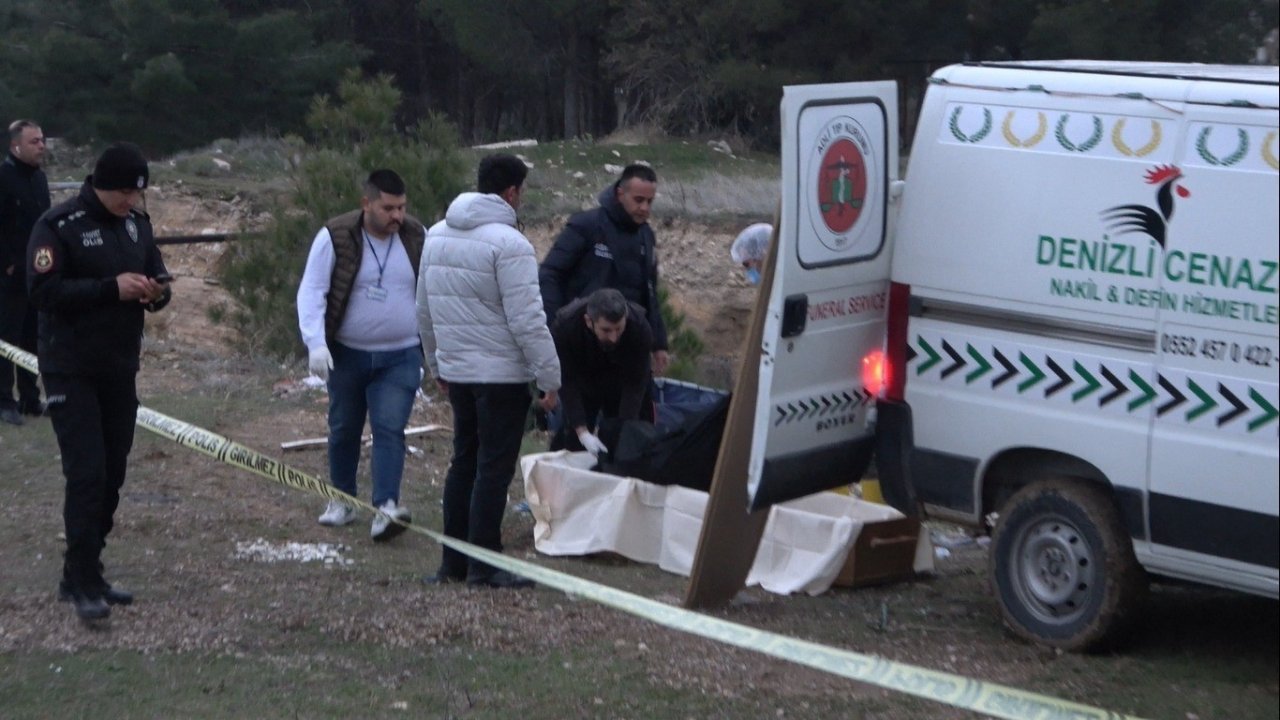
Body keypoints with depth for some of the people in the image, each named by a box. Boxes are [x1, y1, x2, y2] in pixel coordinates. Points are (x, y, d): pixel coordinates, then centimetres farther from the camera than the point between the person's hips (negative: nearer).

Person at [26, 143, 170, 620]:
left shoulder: (136, 223, 8)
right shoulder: (59, 226, -12)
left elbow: (157, 275, 17)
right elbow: (43, 290, -19)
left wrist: (156, 292, -8)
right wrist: (112, 289, -25)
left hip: (121, 370, 7)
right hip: (72, 372, -7)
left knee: (112, 474, 8)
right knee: (87, 473, -12)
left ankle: (84, 575, 18)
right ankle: (82, 583, -6)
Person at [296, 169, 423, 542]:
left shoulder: (418, 237, -2)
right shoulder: (334, 237, -11)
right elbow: (311, 292, -11)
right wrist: (316, 344, -22)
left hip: (400, 357, 0)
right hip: (347, 354, 0)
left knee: (390, 429, -12)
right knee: (344, 429, 12)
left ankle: (386, 508, -20)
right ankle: (341, 500, 28)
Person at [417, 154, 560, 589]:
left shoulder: (437, 236, 10)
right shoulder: (507, 243, -17)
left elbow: (425, 312, 18)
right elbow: (527, 320, -19)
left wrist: (437, 365, 27)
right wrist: (550, 377, -13)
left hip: (456, 371, 8)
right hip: (502, 374, -8)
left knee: (464, 461, 15)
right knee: (494, 468, -3)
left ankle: (453, 560, 18)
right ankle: (483, 565, -1)